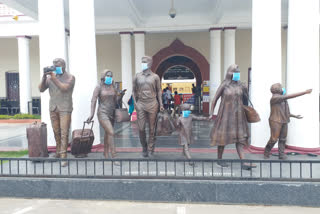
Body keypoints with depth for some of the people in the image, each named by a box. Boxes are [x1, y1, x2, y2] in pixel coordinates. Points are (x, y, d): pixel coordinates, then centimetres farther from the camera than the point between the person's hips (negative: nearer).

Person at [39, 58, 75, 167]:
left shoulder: (70, 77, -1)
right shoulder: (50, 77, 10)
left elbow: (65, 88, -17)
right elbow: (41, 89, 4)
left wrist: (54, 78, -19)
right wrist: (44, 77, -8)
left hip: (65, 109, -4)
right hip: (53, 108, 4)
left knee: (64, 133, -8)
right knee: (56, 132, 9)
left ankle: (63, 156, -6)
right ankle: (58, 151, 25)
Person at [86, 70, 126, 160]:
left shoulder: (113, 87, 10)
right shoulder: (99, 87, -3)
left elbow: (116, 101, 13)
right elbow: (93, 101, -7)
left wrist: (121, 95, -5)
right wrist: (92, 114, -14)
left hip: (112, 113, 6)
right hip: (103, 113, -6)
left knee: (107, 133, 16)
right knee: (111, 133, -17)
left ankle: (106, 152, 33)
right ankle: (114, 156, -13)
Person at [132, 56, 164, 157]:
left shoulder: (155, 77, 6)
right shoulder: (137, 76, 8)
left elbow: (159, 91, 8)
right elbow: (134, 91, 11)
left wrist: (161, 104, 0)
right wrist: (135, 103, -1)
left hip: (152, 104, -1)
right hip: (140, 104, 1)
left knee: (152, 127, 3)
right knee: (141, 128, 1)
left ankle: (151, 147, 17)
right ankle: (144, 148, 17)